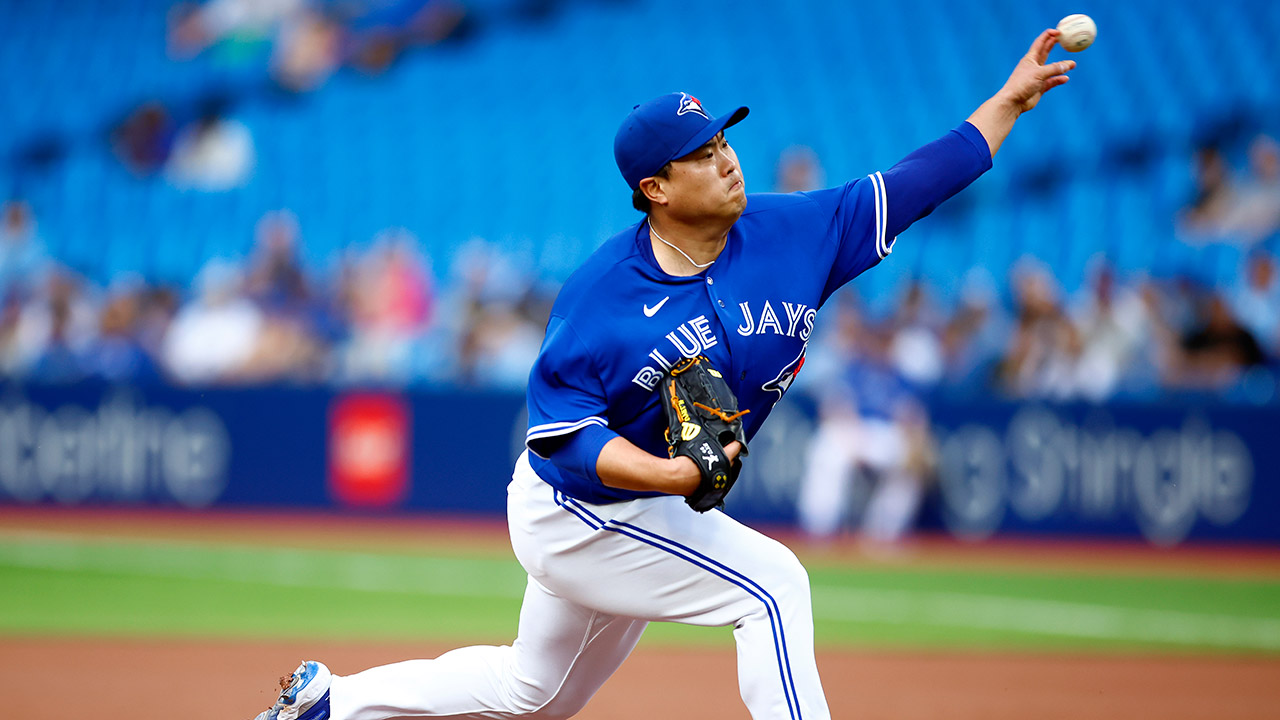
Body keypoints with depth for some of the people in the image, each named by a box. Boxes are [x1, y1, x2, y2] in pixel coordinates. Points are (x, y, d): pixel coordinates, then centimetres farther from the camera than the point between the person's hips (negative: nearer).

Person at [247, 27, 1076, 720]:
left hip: (645, 511, 8)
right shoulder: (600, 291, -24)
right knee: (771, 583, -19)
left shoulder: (792, 234, -10)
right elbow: (564, 430, -23)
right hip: (576, 512, -7)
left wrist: (1011, 98, -12)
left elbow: (918, 182, -7)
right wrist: (670, 474, -38)